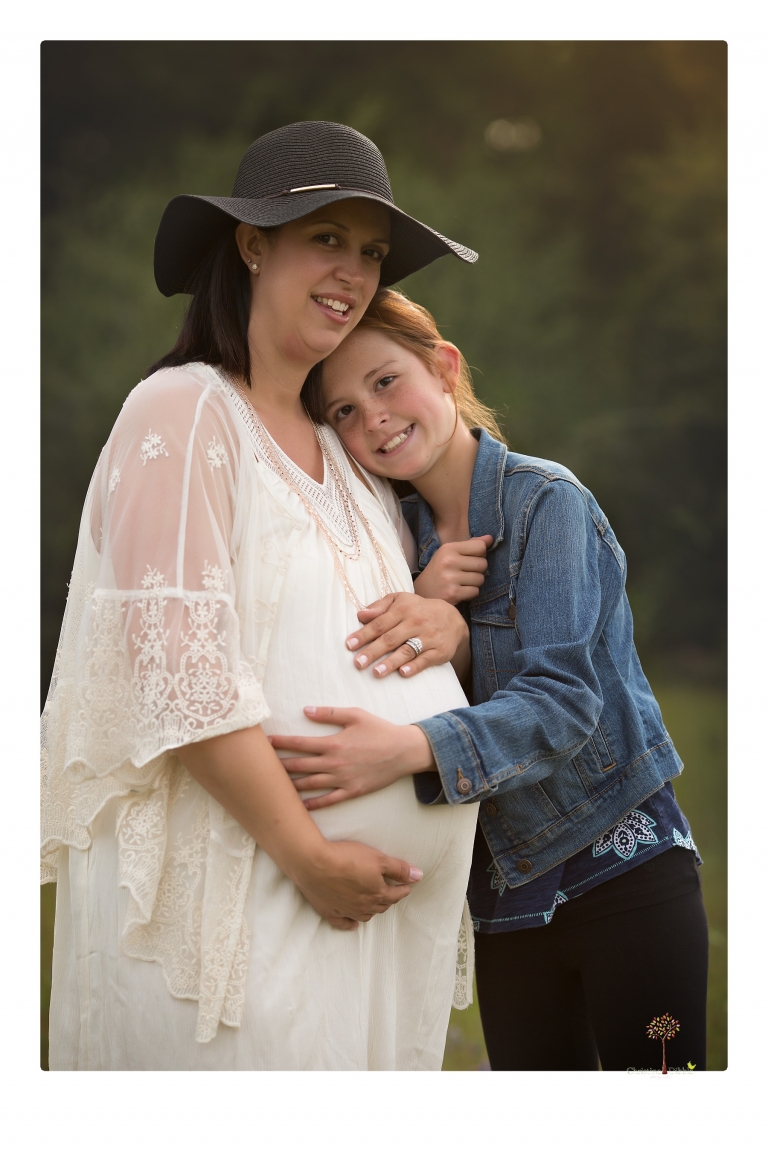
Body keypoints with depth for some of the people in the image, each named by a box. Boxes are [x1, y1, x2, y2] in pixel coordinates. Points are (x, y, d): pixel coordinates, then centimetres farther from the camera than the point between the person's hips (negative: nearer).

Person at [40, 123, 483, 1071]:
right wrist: (307, 854, -18)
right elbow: (179, 672, -17)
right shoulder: (185, 413, -9)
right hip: (239, 884, -7)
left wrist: (442, 621, -1)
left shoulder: (345, 448, 16)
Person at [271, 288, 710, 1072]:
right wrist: (421, 607, -18)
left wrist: (412, 749, -39)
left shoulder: (545, 500, -13)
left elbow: (562, 699, -24)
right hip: (505, 892, 6)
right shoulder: (403, 533, 6)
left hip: (624, 870, -5)